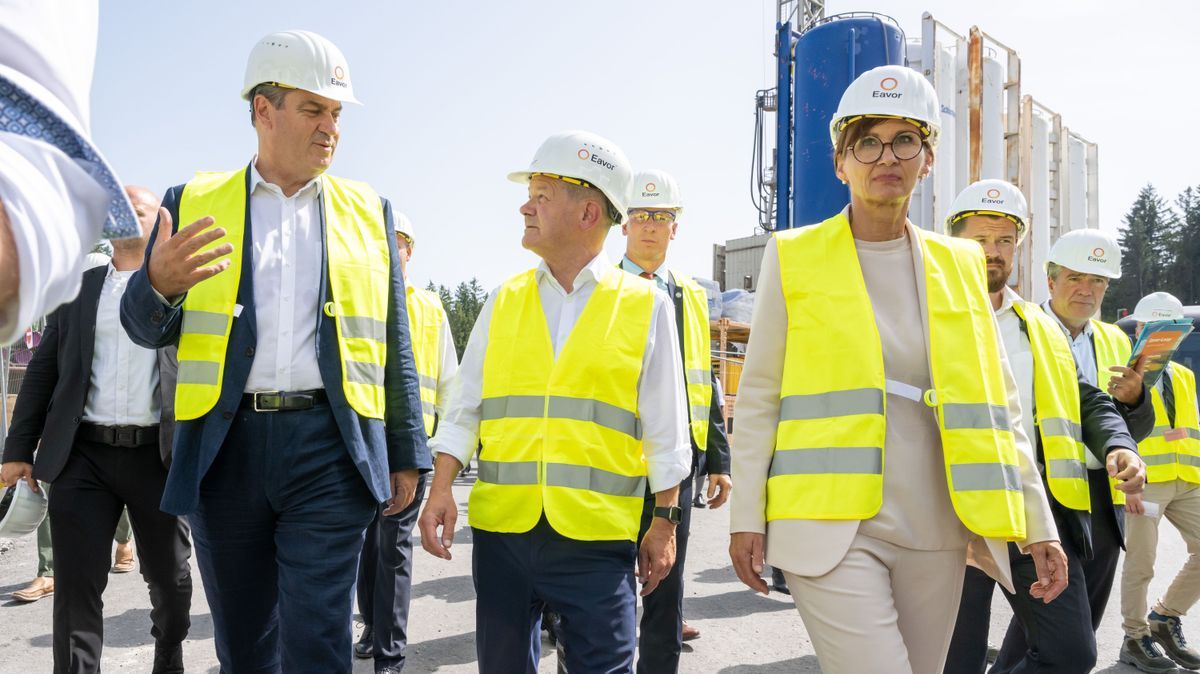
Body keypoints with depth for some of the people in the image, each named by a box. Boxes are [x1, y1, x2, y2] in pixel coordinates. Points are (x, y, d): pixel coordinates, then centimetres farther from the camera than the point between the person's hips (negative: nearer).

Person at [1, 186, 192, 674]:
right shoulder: (78, 285, 11)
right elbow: (43, 369, 11)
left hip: (158, 454, -1)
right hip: (84, 454, 2)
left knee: (170, 577, 13)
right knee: (76, 584, 0)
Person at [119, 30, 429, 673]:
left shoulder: (368, 210, 10)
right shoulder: (193, 202, 8)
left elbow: (393, 345, 10)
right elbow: (147, 330, 9)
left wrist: (405, 453, 6)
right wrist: (160, 283, -15)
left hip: (329, 449, -1)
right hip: (224, 448, 1)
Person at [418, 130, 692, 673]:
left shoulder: (647, 307, -1)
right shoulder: (504, 301, 7)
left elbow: (665, 430, 2)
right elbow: (464, 408, 8)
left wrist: (665, 523, 2)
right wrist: (441, 489, -3)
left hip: (597, 536, -3)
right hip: (501, 527, 3)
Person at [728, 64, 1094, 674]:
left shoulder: (960, 265, 9)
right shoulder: (794, 258, 0)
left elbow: (995, 404, 11)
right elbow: (758, 397, 1)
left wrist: (1037, 525, 7)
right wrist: (747, 519, -1)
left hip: (936, 534, 4)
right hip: (830, 529, -3)